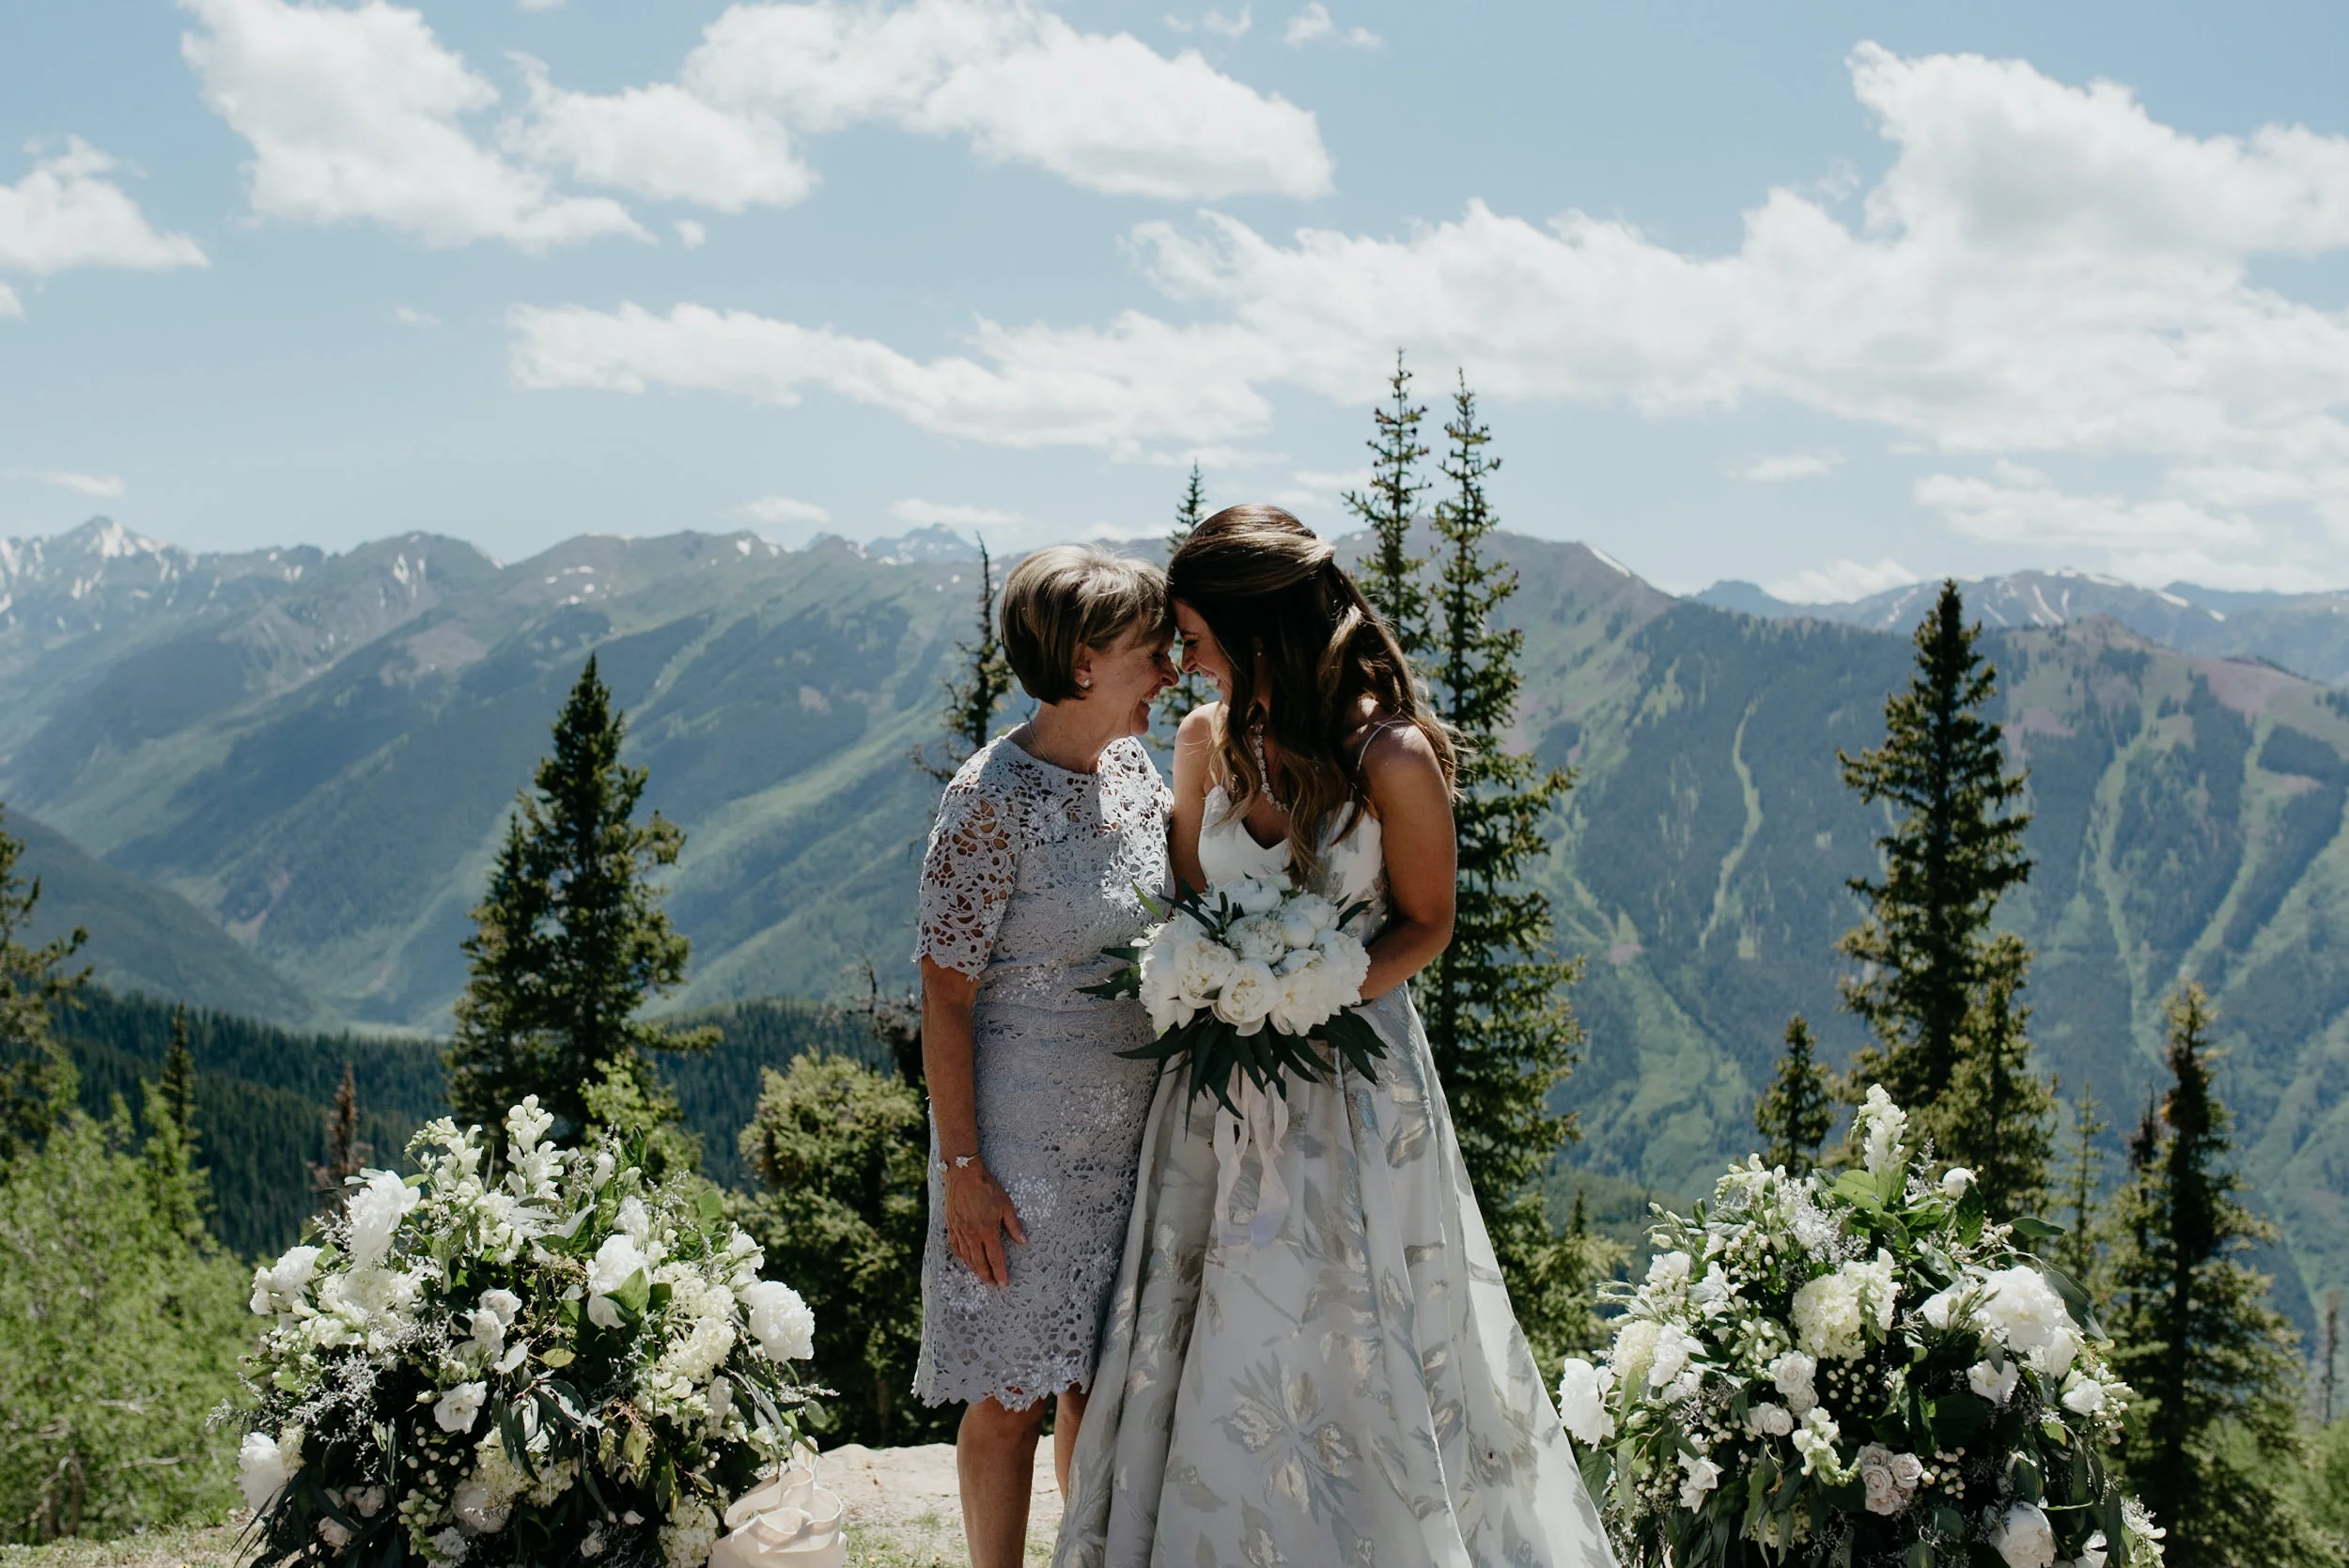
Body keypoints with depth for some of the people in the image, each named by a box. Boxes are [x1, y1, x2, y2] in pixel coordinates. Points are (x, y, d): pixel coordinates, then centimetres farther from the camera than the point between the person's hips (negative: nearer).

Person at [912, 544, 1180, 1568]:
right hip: (1025, 1143, -7)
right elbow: (944, 993, -15)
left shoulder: (1131, 766, 4)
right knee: (1014, 1396, 5)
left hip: (1132, 1132, 7)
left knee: (1101, 1380, 17)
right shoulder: (991, 800, -18)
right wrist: (962, 1167, -16)